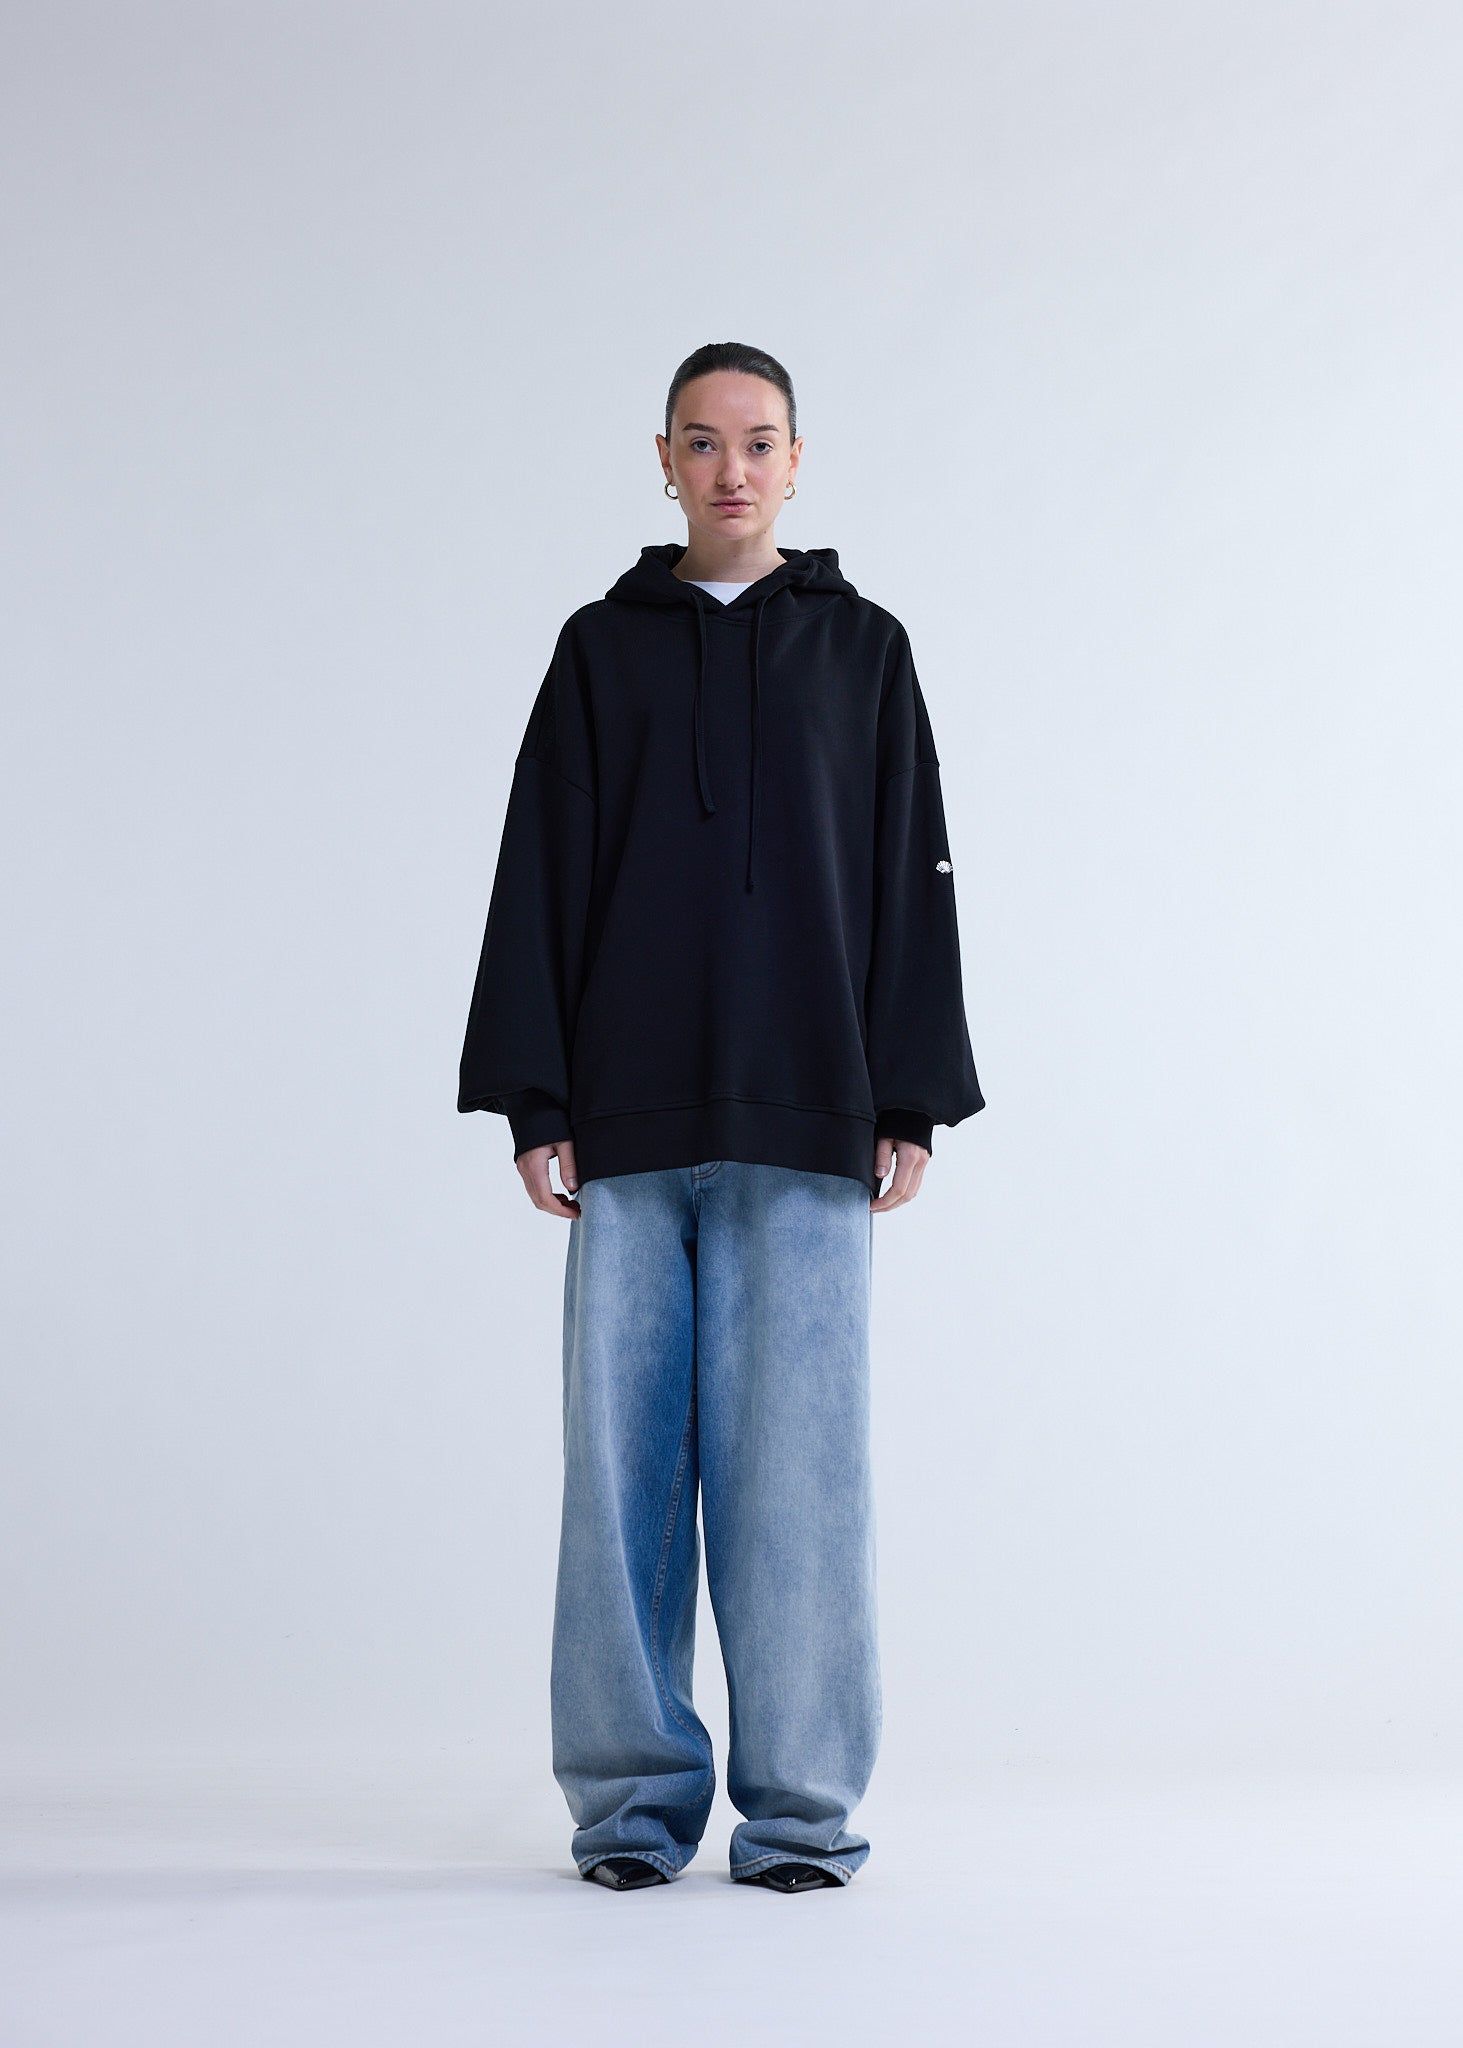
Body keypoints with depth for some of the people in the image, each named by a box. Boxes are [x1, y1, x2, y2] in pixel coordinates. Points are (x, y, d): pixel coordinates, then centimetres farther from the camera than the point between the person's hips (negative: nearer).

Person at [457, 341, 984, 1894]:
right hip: (629, 1136, 1)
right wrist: (533, 1105, 0)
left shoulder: (863, 648, 12)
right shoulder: (601, 647, 13)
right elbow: (538, 881, 9)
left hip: (807, 1133, -1)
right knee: (623, 1459, 1)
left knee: (795, 1465, -3)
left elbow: (913, 881, 9)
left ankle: (800, 1808, 6)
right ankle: (635, 1803, 10)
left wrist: (909, 1109, 0)